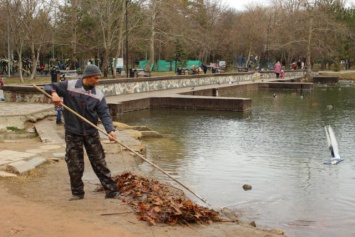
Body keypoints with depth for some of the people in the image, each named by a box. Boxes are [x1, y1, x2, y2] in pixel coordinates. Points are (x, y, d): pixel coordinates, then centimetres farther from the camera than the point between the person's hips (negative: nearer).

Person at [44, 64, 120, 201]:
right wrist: (53, 93, -25)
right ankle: (77, 193, 20)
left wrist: (110, 130, -25)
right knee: (74, 165, 6)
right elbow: (49, 87, 0)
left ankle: (112, 191, 11)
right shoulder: (69, 86, -8)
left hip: (91, 133, 2)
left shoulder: (98, 94, -2)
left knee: (99, 162, 6)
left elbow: (104, 114, -9)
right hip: (73, 133, -1)